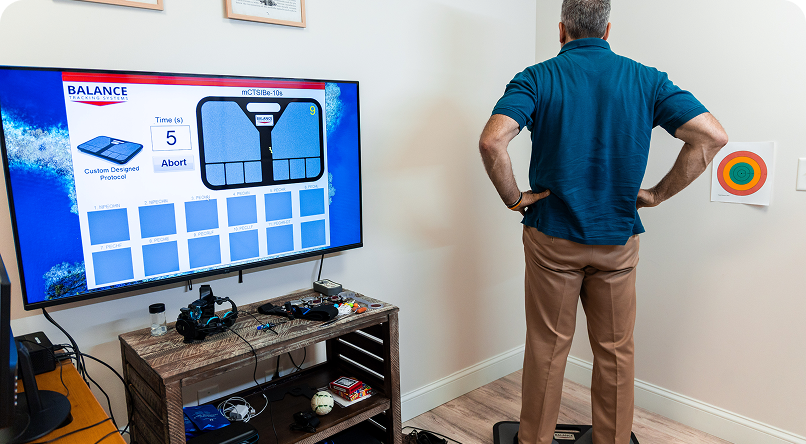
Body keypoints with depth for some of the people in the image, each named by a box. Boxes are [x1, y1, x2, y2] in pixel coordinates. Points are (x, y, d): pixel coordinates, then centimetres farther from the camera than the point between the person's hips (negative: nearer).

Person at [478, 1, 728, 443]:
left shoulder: (536, 78, -6)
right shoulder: (647, 79, 2)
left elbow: (491, 140, -23)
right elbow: (712, 135, -5)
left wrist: (514, 198, -10)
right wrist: (657, 194, 1)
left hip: (552, 237, -1)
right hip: (618, 240, 2)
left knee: (546, 348, 11)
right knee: (616, 350, 16)